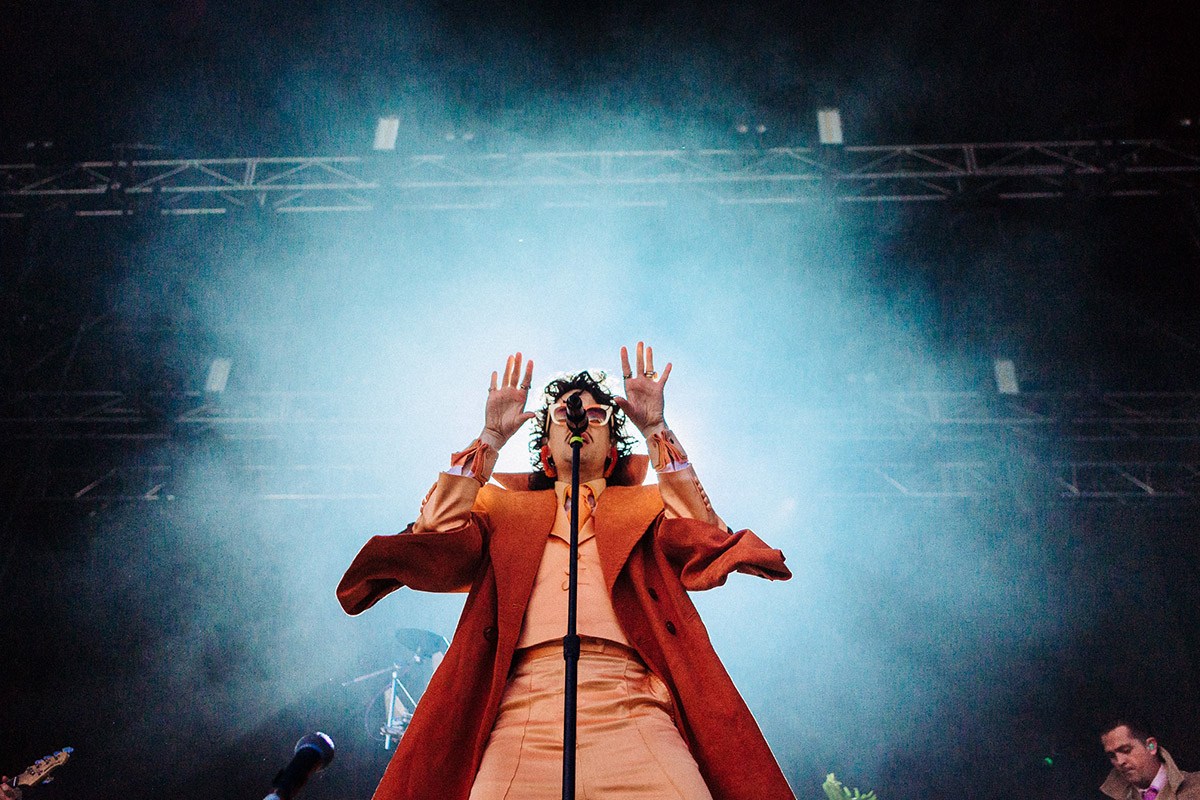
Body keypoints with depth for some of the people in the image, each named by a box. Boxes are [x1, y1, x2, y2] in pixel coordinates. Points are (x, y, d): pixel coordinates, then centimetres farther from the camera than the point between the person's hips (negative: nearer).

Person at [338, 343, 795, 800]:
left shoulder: (643, 505, 24)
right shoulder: (508, 507, 24)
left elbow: (710, 548, 6)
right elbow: (433, 547, 8)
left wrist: (656, 430, 7)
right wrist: (490, 438, 10)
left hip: (632, 712, 0)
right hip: (522, 716, 0)